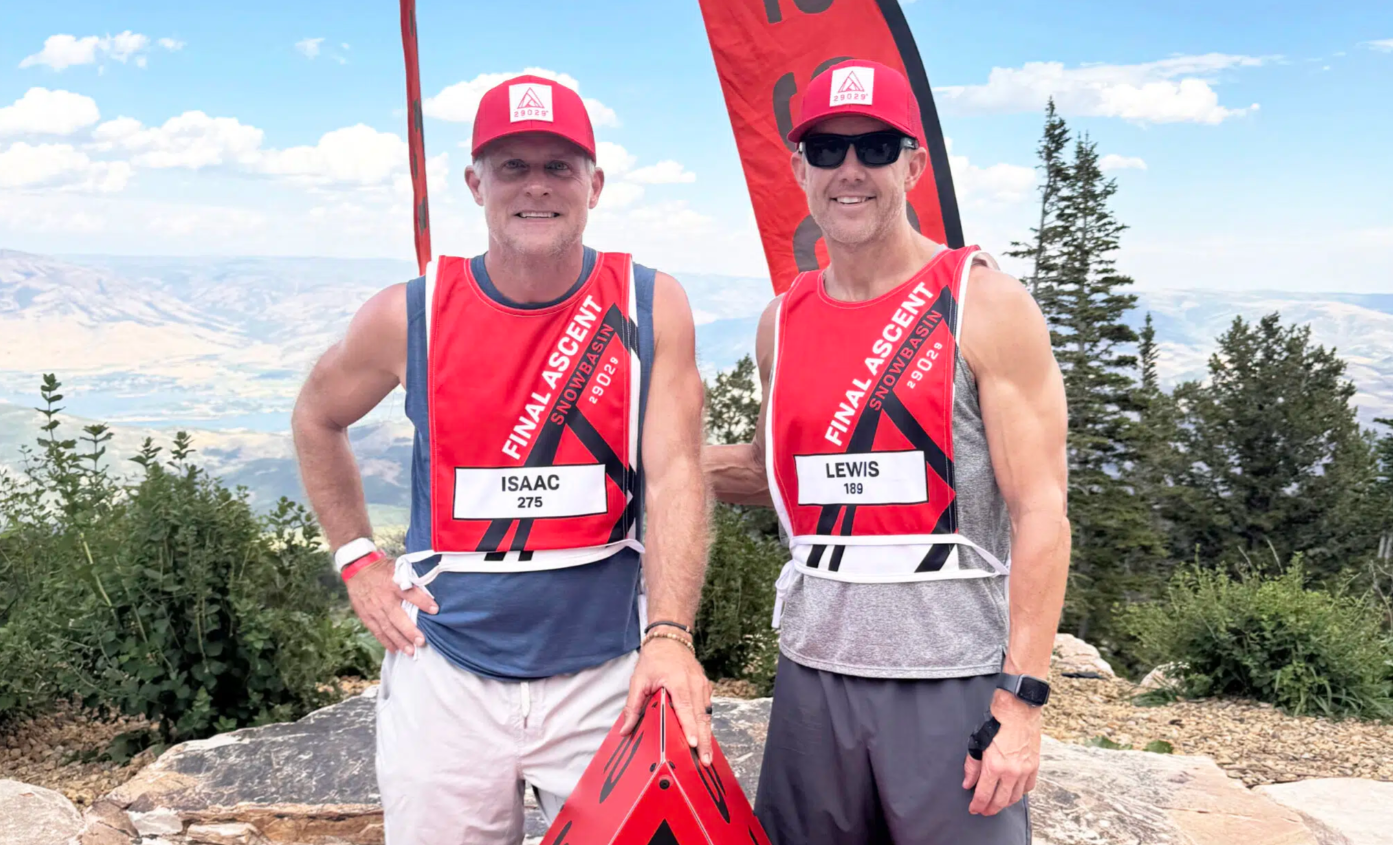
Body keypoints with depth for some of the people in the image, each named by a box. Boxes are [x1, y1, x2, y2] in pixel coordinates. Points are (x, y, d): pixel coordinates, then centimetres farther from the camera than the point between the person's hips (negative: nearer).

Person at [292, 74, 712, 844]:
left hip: (607, 675, 0)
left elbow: (674, 478, -12)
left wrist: (668, 637, -23)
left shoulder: (650, 306, -5)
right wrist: (357, 558, 8)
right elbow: (317, 418, 15)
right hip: (446, 674, 1)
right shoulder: (408, 317, -4)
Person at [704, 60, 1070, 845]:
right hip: (814, 674, 5)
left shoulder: (986, 303, -6)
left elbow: (1041, 512, -10)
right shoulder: (782, 322, 8)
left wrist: (1021, 700, -15)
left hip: (955, 682, -4)